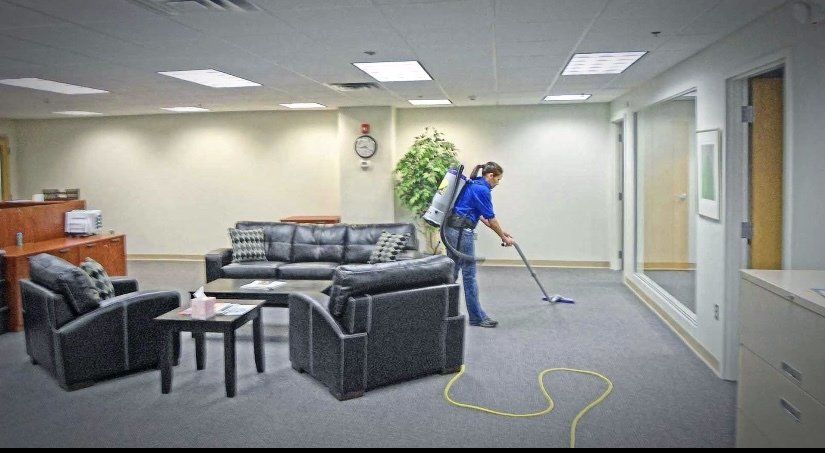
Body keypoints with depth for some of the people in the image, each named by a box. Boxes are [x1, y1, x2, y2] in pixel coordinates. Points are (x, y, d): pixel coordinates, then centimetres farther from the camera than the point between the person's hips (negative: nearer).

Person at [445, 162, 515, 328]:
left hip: (451, 229, 10)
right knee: (469, 274, -2)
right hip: (461, 232, -10)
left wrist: (501, 232, 26)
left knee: (452, 272, 14)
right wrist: (504, 238, 5)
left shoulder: (473, 185, 18)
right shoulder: (482, 190, -12)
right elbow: (491, 218, -7)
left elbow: (481, 216, 24)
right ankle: (477, 317, 7)